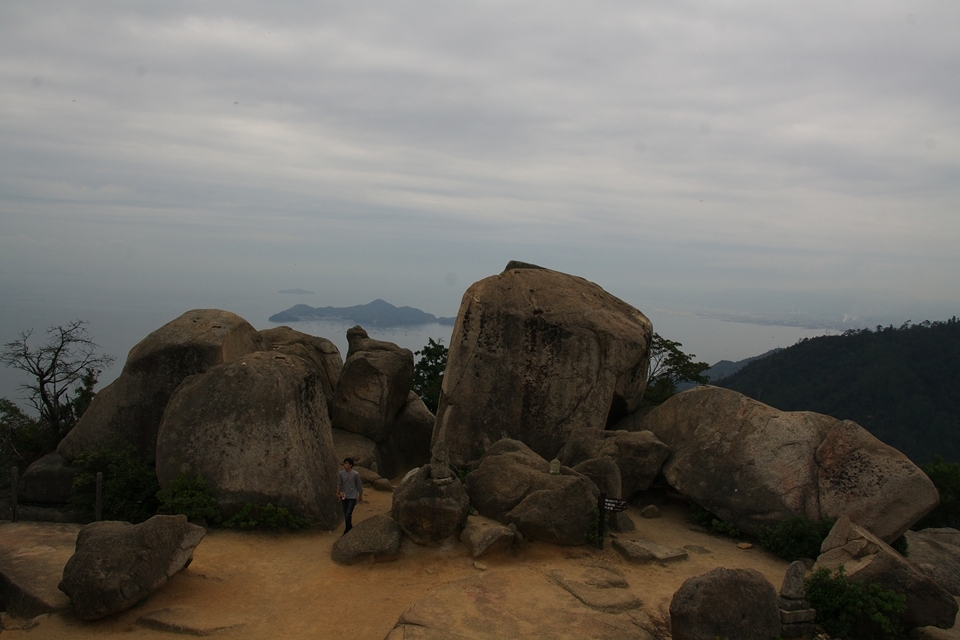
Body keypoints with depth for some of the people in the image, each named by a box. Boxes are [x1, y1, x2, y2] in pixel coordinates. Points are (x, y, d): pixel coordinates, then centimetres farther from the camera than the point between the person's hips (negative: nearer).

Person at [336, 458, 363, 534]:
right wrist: (338, 493, -11)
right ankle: (350, 528, 31)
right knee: (346, 515, 12)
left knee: (348, 515, -13)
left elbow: (359, 485, -2)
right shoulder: (341, 474, -1)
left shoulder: (355, 474, -11)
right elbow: (339, 484, 4)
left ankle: (347, 530, 0)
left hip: (352, 497, -4)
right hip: (344, 497, 4)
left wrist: (360, 496, 7)